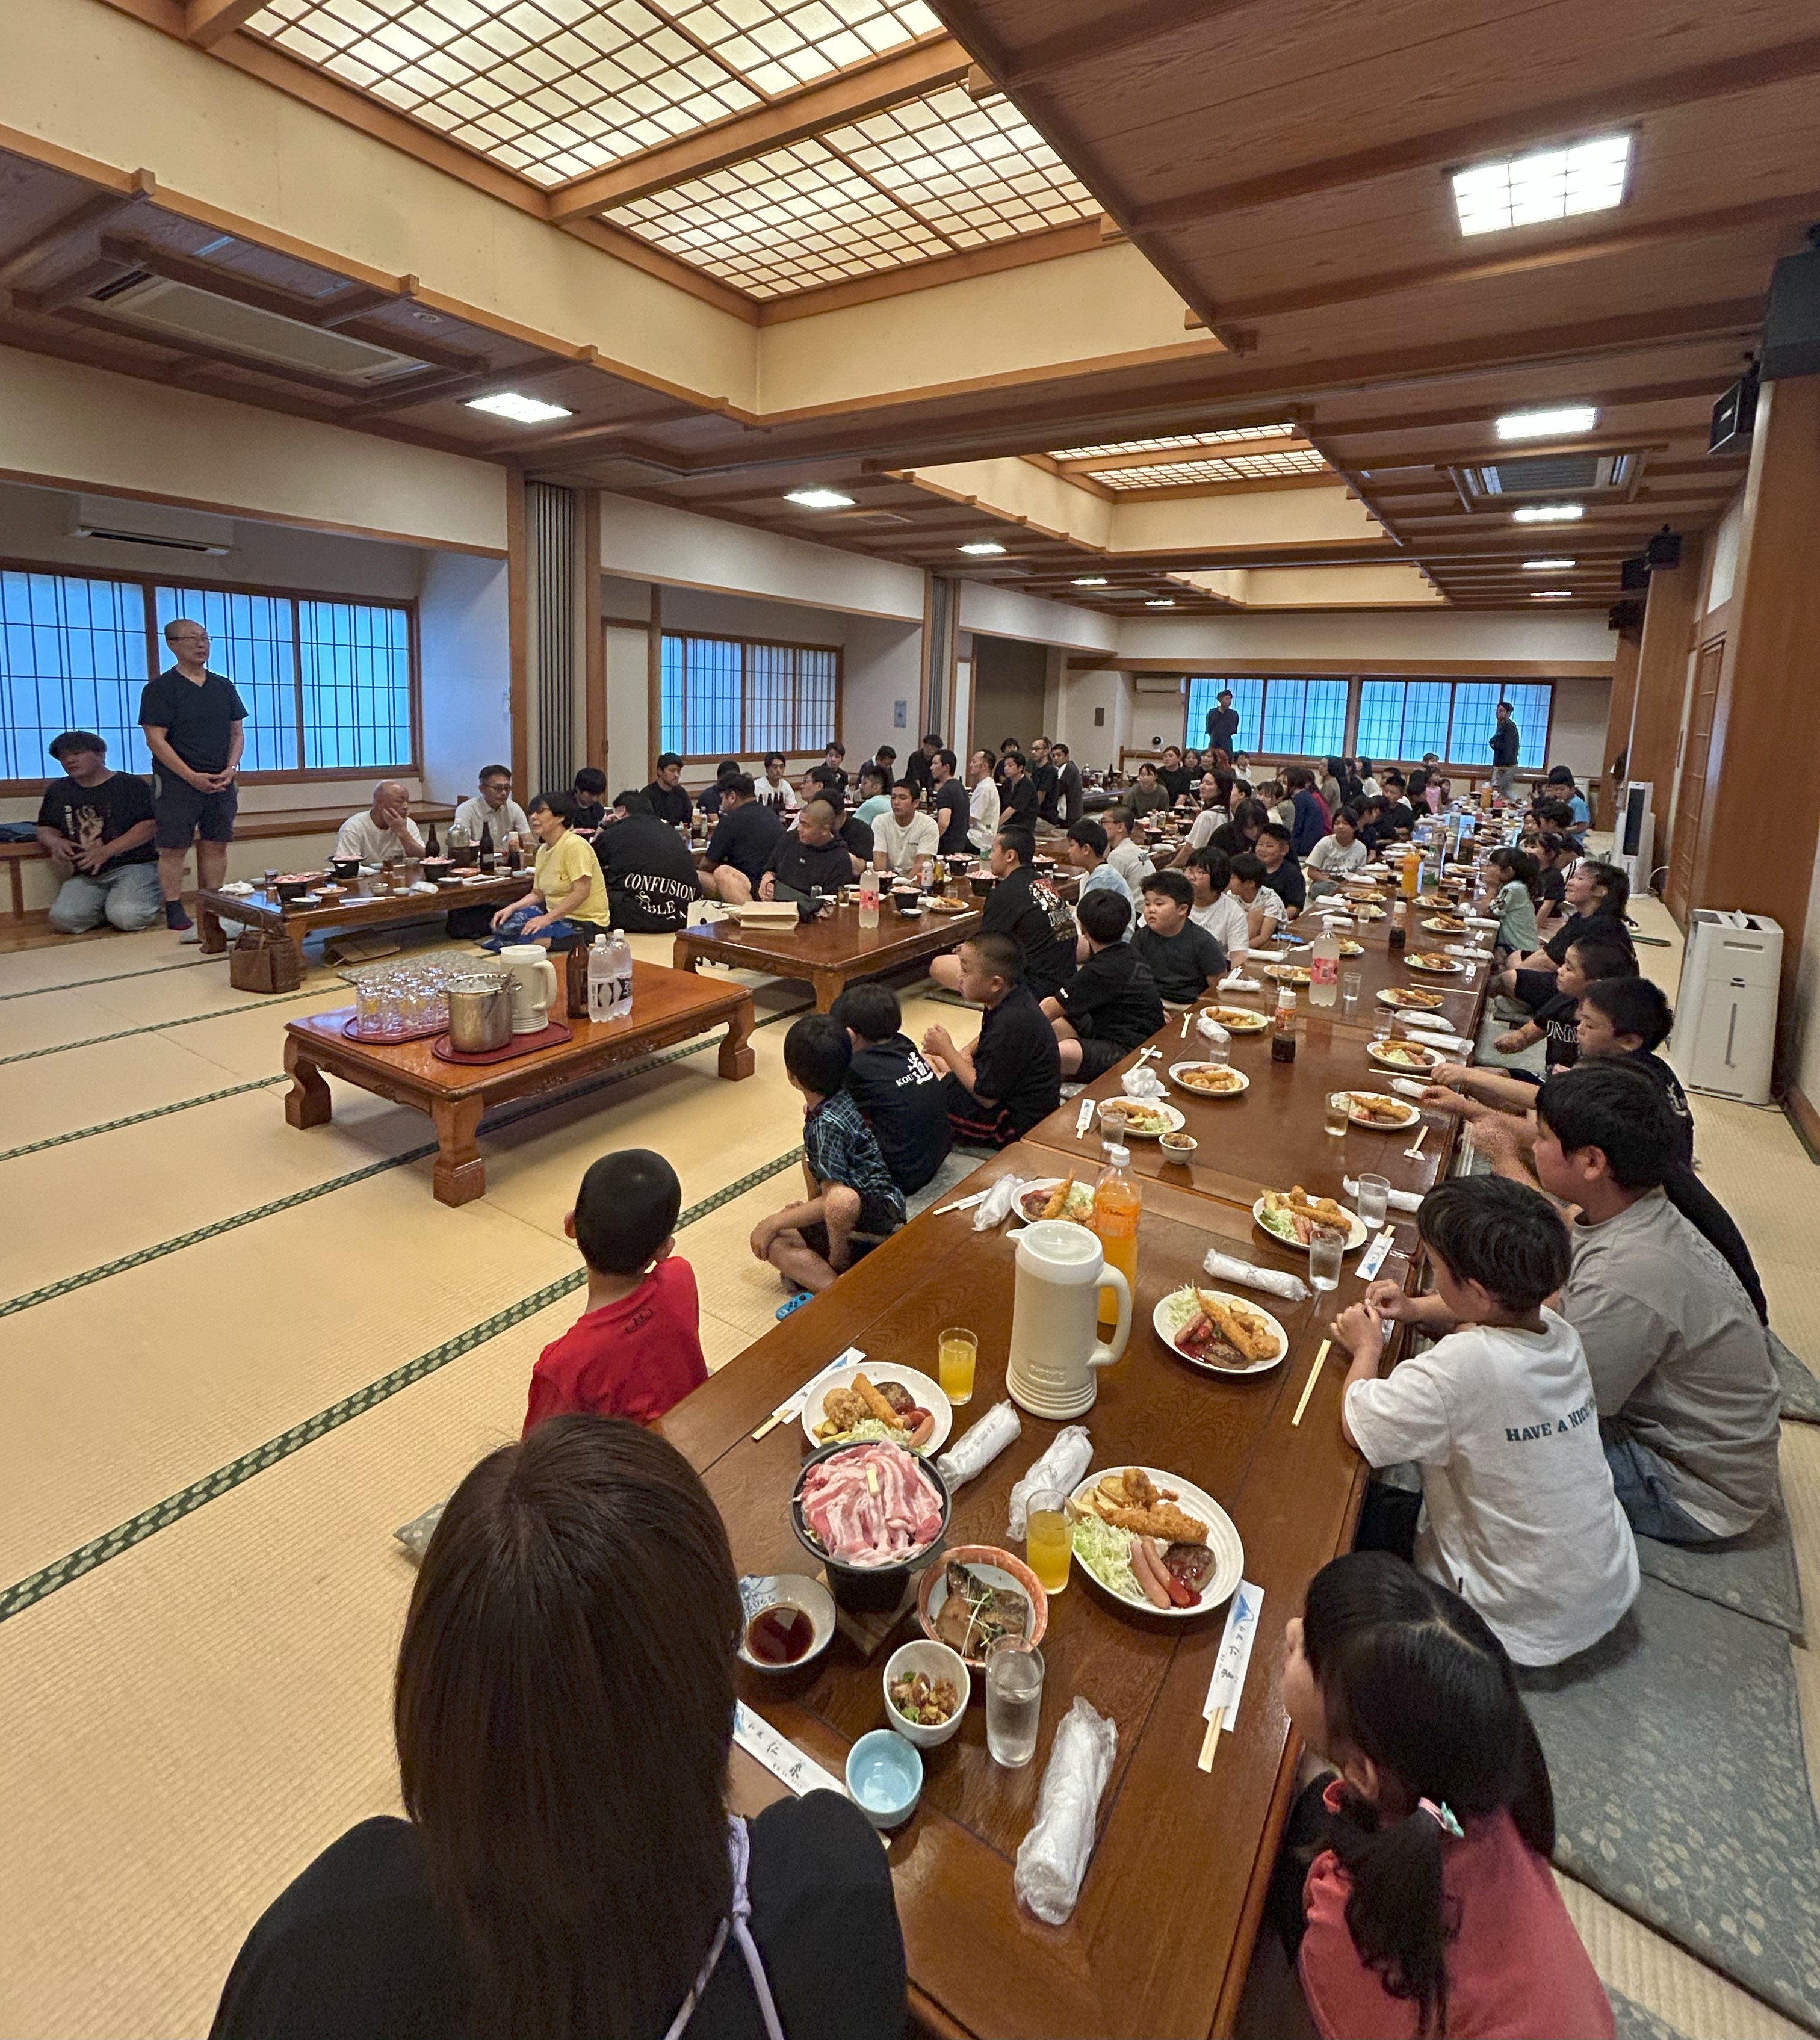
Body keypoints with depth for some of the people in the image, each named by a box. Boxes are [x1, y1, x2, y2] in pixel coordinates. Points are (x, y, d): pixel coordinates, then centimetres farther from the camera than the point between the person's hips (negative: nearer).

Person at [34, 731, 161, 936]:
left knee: (126, 917, -30)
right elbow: (45, 829, 23)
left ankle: (152, 897, 3)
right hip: (85, 876, 4)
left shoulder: (130, 785, 2)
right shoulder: (57, 791, 19)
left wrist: (106, 852, -17)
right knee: (63, 918, -23)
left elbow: (149, 827, -8)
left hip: (133, 865, -4)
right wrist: (55, 843, -4)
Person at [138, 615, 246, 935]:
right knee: (174, 849, -2)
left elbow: (237, 732, 13)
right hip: (178, 783, -4)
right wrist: (192, 776, -16)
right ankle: (175, 913, 4)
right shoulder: (160, 688, -3)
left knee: (215, 846, 7)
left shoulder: (224, 686, 13)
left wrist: (230, 769, -3)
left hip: (221, 783, 5)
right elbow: (156, 739, -8)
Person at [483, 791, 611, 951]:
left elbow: (581, 893, -23)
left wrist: (547, 918, -26)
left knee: (526, 937, -29)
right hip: (558, 916, 9)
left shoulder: (574, 845, -15)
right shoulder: (543, 850, 13)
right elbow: (537, 894, 15)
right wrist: (511, 908, -2)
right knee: (502, 923, -3)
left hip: (584, 923, -9)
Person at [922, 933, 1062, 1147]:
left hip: (1017, 1121, -10)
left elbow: (987, 1096, -26)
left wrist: (947, 1050, -18)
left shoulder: (1011, 1024, -32)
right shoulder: (1015, 996, -3)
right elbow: (990, 1037, 21)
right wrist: (968, 1053, -1)